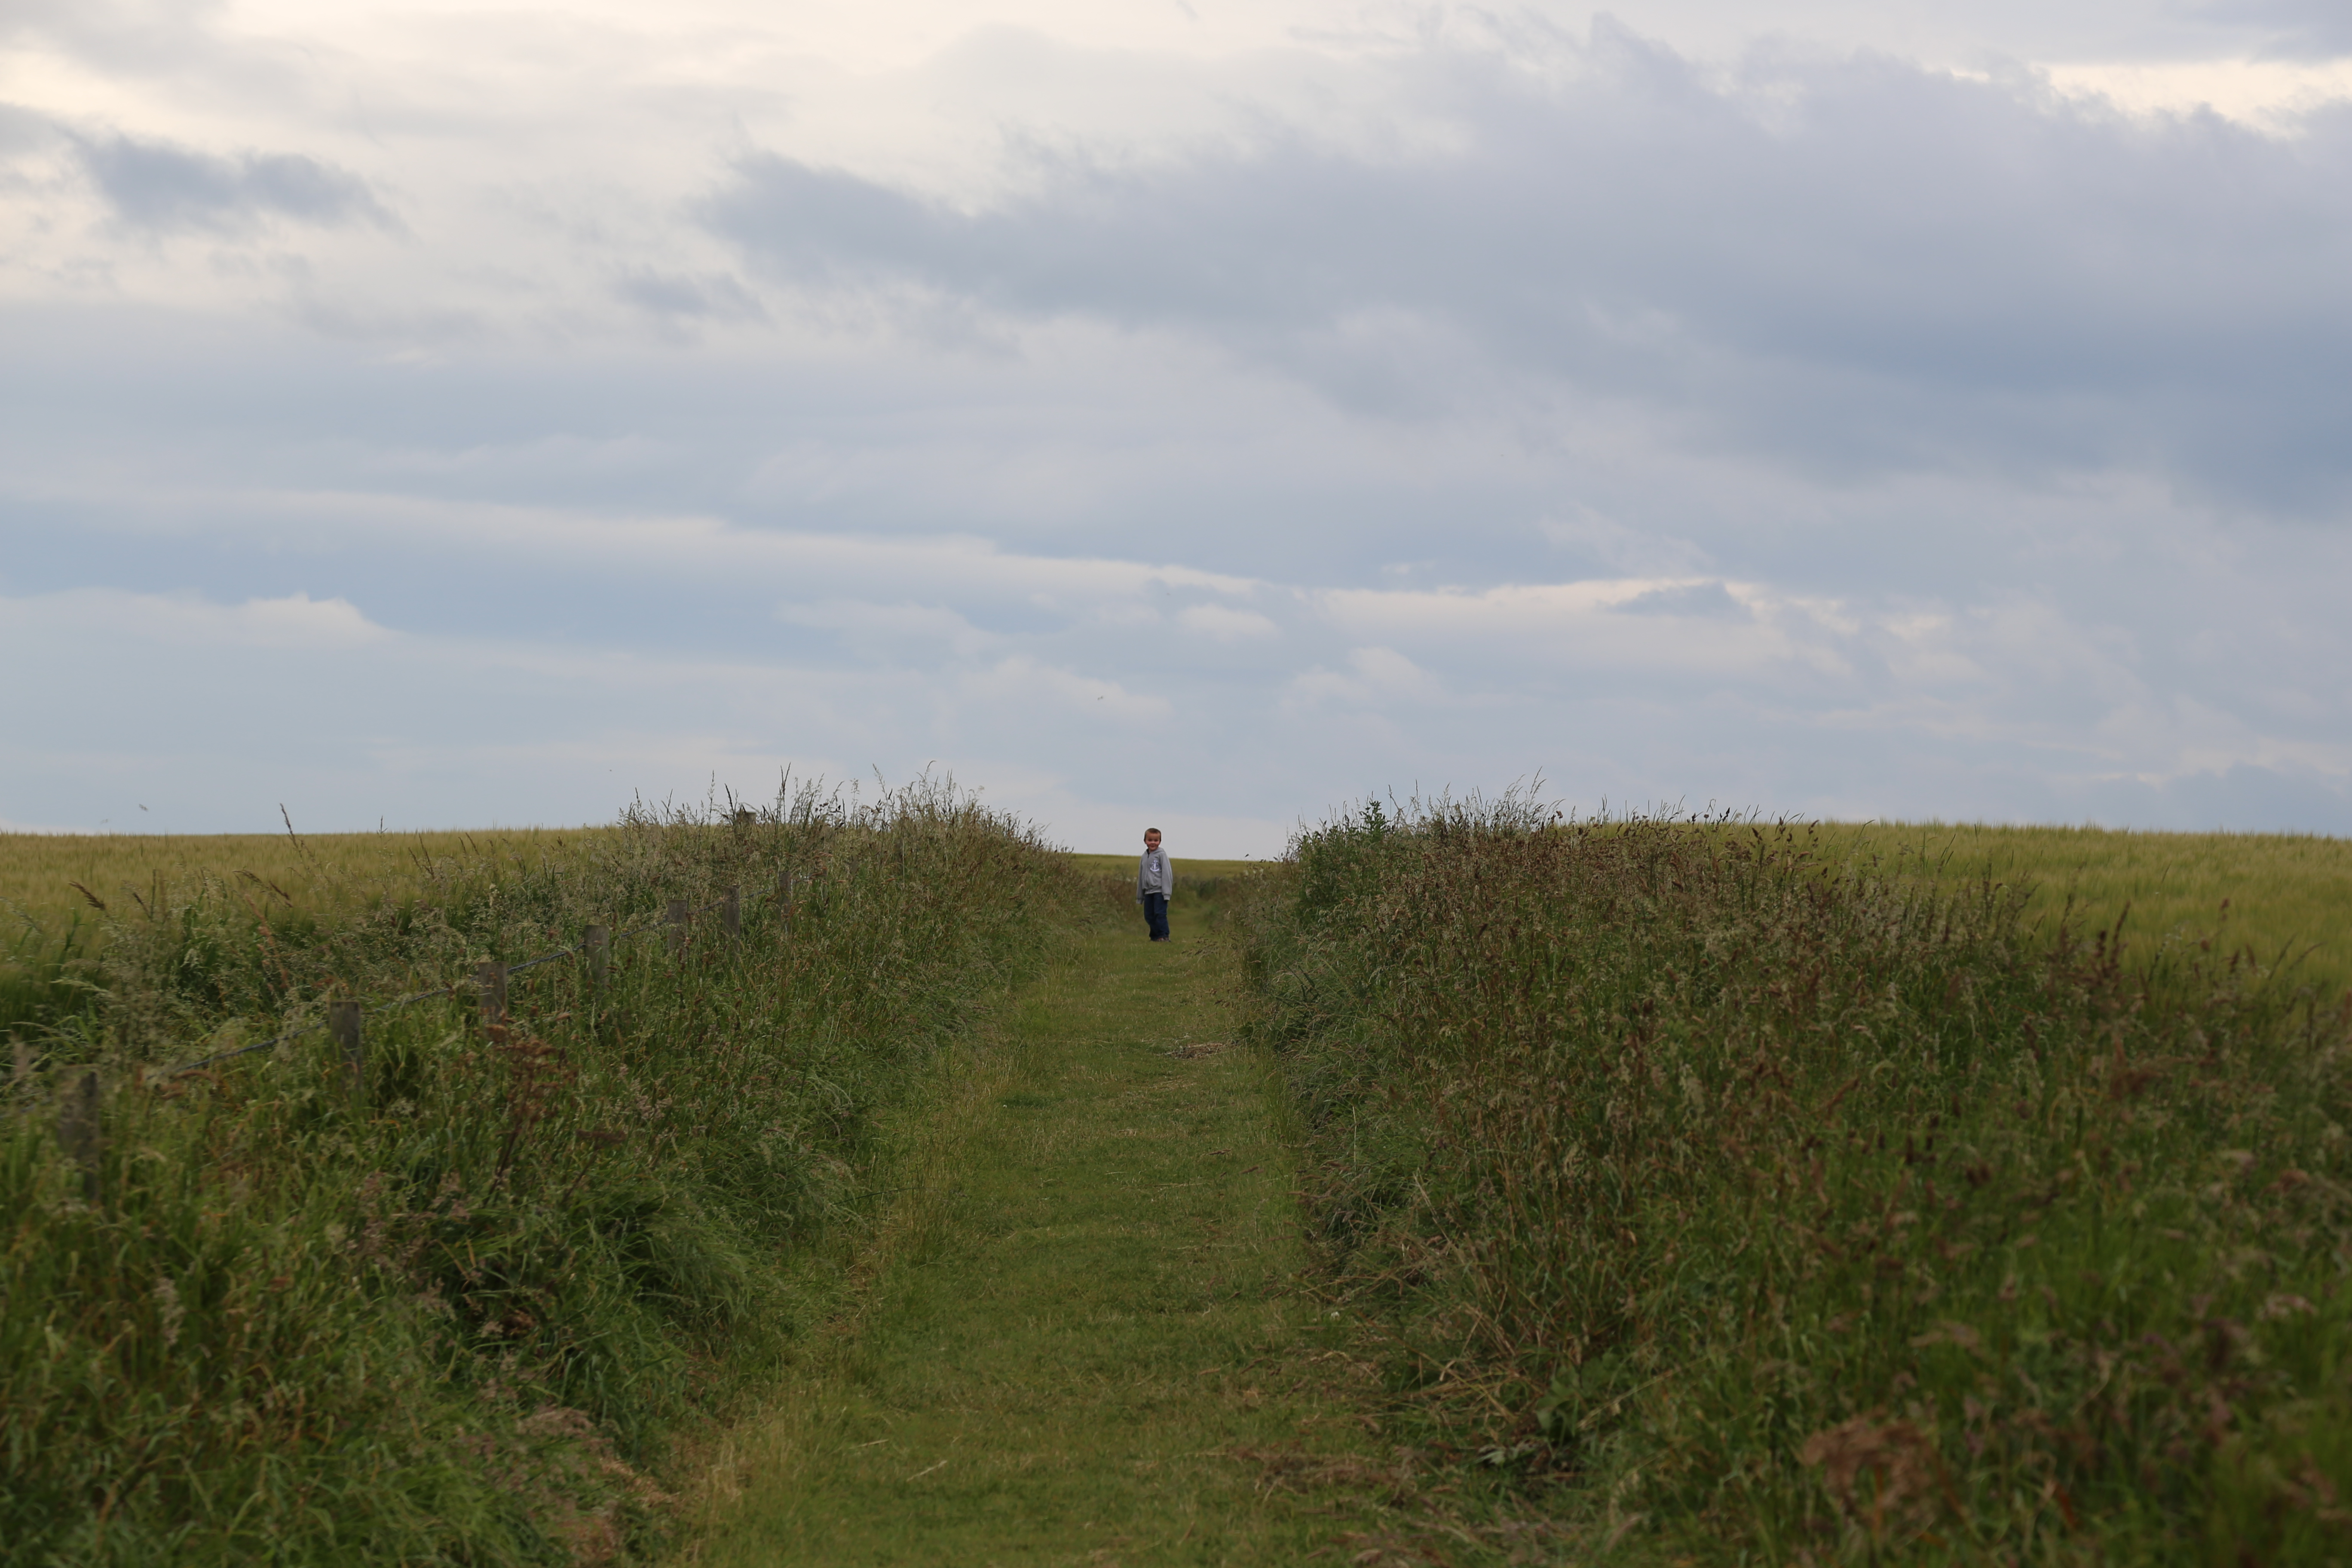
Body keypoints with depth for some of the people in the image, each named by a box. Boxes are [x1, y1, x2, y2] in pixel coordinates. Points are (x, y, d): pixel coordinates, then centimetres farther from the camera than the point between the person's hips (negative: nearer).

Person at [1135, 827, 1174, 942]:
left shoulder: (1161, 854, -4)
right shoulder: (1144, 857, 14)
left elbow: (1166, 873, -8)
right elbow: (1141, 876, 20)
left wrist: (1166, 892, -15)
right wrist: (1139, 896, 21)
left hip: (1159, 891, -7)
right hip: (1148, 892, 7)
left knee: (1160, 914, -13)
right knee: (1149, 916, 8)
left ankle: (1163, 936, -9)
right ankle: (1155, 936, 17)